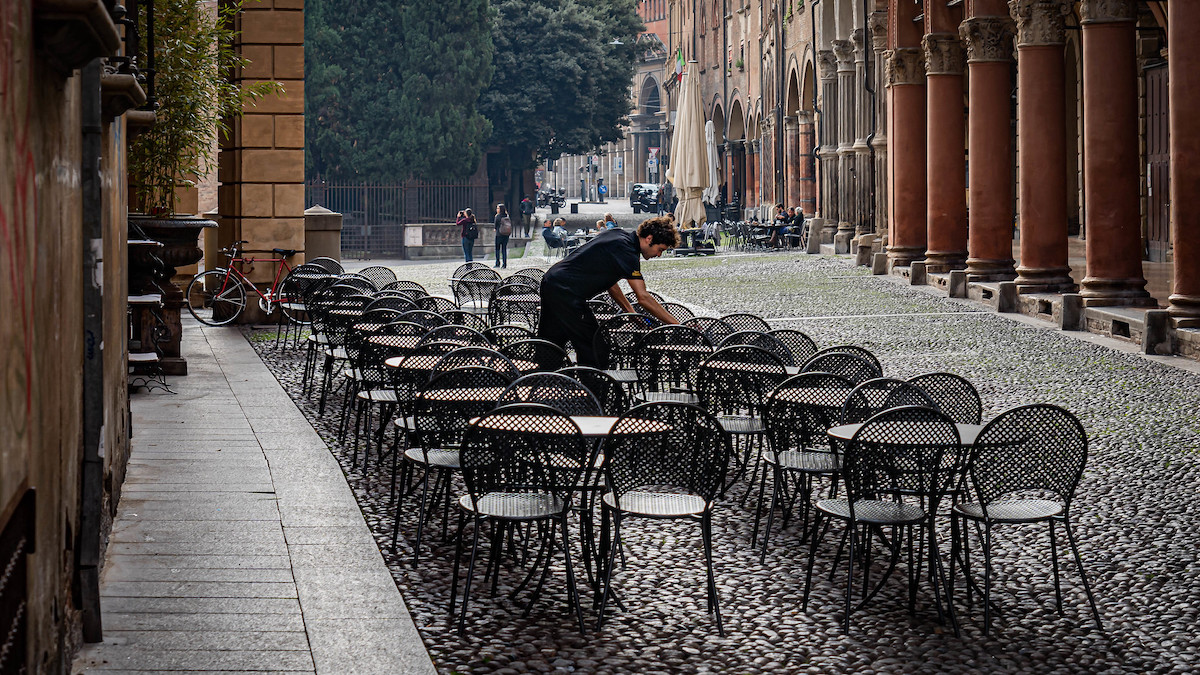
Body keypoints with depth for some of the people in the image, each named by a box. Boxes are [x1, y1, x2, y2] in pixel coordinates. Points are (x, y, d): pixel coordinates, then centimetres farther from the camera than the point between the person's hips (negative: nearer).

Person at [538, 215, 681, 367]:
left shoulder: (620, 236, 11)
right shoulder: (626, 250, -18)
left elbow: (608, 280, 19)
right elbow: (643, 298, -20)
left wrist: (631, 313, 16)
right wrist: (677, 325, -18)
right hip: (565, 292, -10)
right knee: (592, 347, -5)